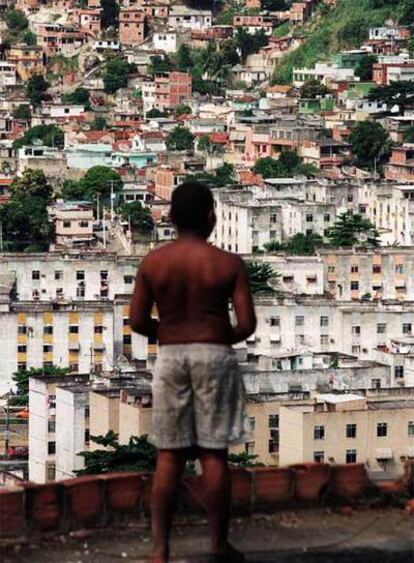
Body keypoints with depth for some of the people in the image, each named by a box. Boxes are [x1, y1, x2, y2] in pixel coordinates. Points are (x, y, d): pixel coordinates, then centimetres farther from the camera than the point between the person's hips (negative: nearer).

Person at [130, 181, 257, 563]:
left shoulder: (152, 263, -1)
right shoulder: (228, 264, -7)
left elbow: (138, 322, -1)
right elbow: (247, 324, -9)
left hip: (170, 357, 2)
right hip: (215, 357, -2)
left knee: (169, 456, 5)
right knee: (213, 454, 3)